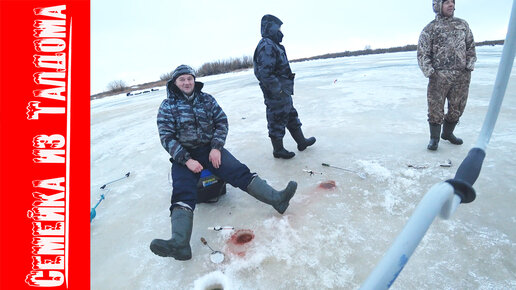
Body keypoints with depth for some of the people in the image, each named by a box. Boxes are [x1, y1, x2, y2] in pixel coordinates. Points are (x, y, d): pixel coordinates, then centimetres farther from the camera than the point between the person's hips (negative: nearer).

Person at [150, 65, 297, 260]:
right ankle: (179, 243, -40)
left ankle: (276, 199, -29)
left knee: (239, 171, -20)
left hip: (210, 148, 2)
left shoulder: (206, 99, 9)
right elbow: (167, 137, -5)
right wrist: (187, 160, -17)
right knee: (182, 192, -24)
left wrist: (216, 148, -9)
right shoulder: (168, 106, 2)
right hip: (183, 156, -1)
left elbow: (222, 122, 6)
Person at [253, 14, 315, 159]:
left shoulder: (273, 45, 19)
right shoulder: (266, 45, -16)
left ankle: (301, 141, 34)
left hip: (284, 92, 11)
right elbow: (265, 73, -26)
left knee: (291, 116, 19)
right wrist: (279, 90, -24)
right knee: (277, 121, 1)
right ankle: (278, 150, 16)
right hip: (276, 94, -11)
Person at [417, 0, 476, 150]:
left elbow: (471, 46, 16)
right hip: (439, 76, -4)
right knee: (436, 107, -6)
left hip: (462, 75, 5)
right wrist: (430, 72, -13)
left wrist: (470, 66, 4)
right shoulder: (429, 29, 2)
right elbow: (422, 54, -3)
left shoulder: (463, 24, 15)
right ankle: (434, 138, 5)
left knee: (457, 107, 9)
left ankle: (448, 133, 26)